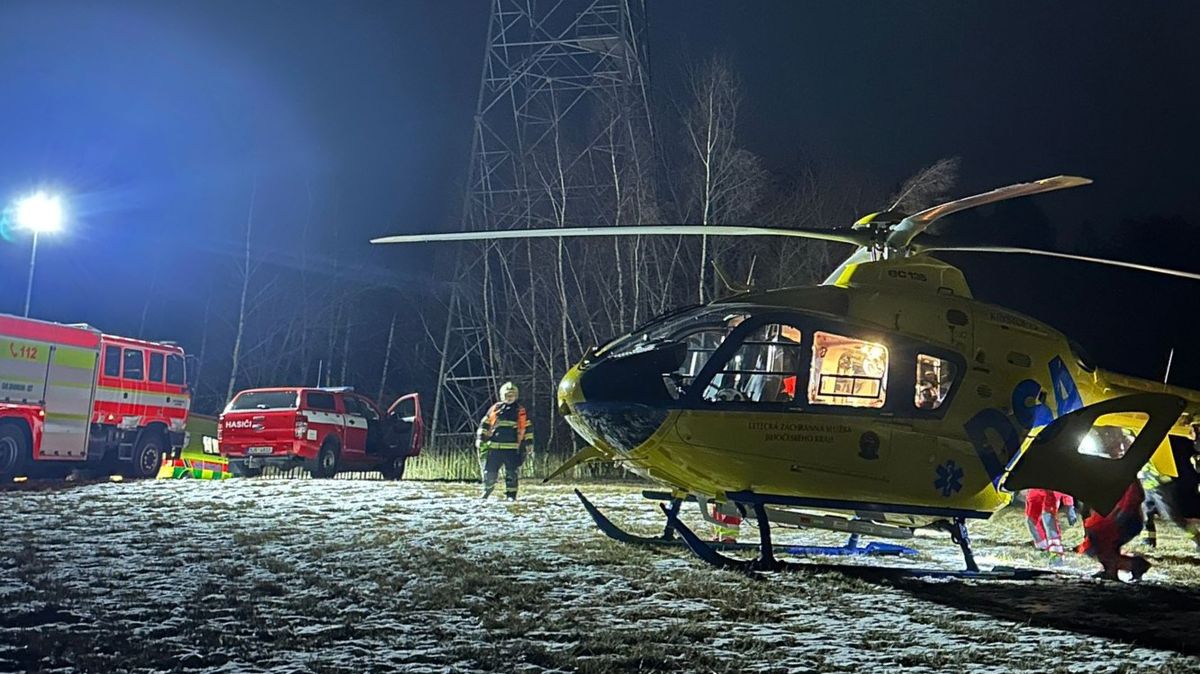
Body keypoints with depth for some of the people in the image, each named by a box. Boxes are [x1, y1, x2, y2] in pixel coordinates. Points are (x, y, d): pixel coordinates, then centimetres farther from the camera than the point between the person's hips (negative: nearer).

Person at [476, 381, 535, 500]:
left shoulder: (521, 411, 8)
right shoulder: (495, 409, 9)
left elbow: (528, 428, 10)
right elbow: (484, 424, 12)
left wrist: (529, 443, 4)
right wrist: (480, 438, 5)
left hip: (512, 448, -1)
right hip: (494, 447, 1)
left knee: (511, 473, -1)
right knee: (489, 471, 2)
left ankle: (511, 494, 7)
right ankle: (488, 489, 26)